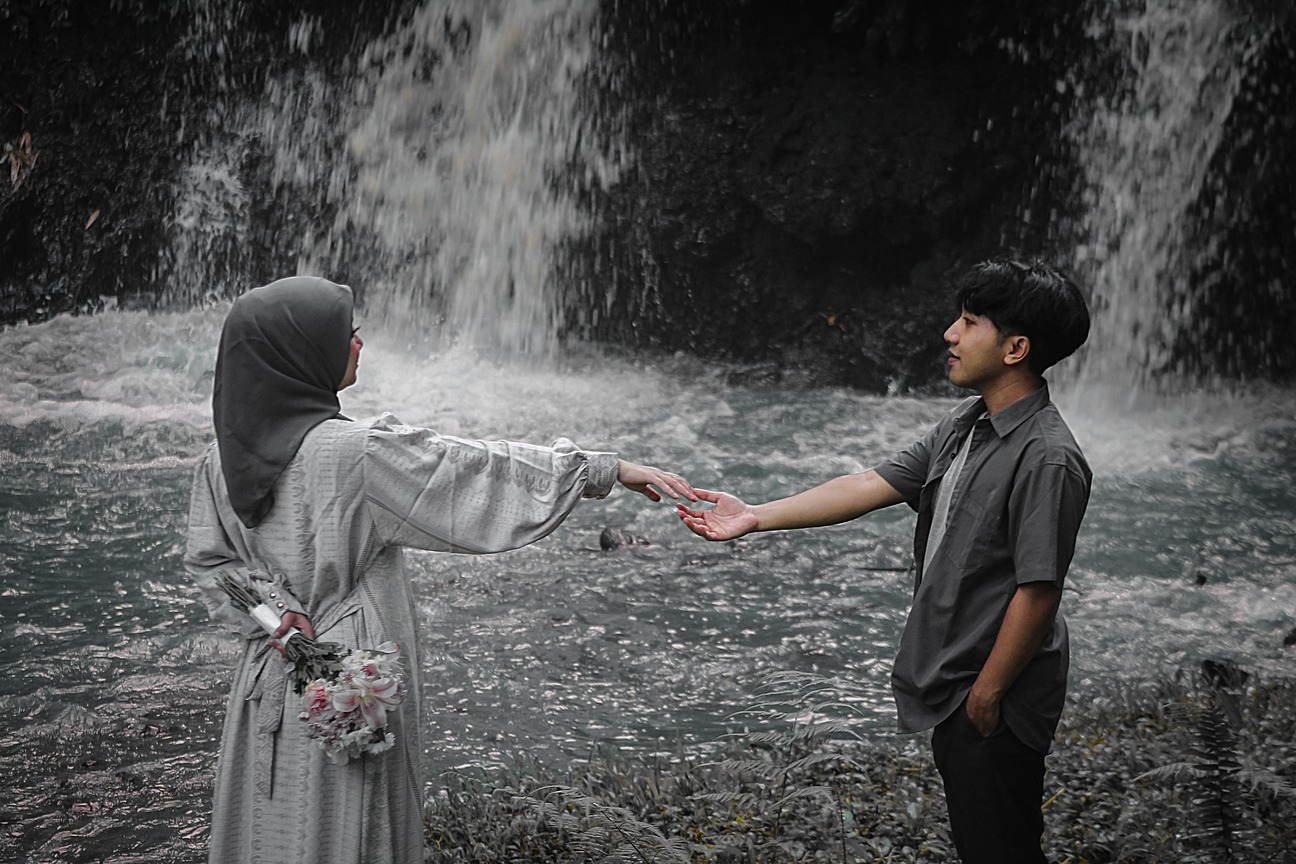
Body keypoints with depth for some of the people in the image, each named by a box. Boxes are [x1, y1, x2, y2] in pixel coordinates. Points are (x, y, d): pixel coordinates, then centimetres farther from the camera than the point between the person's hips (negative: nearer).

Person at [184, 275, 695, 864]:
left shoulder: (225, 454, -3)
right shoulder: (355, 452, -23)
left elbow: (210, 559, 2)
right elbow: (478, 472, -19)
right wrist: (610, 470, -11)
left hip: (272, 670, 6)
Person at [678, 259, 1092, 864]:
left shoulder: (1047, 460, -24)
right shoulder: (963, 426, 5)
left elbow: (1037, 592, -24)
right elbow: (871, 486, 3)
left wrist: (987, 695, -18)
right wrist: (756, 516, -3)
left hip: (996, 699, -9)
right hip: (951, 679, 9)